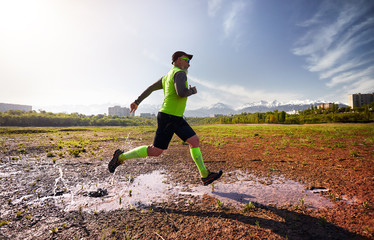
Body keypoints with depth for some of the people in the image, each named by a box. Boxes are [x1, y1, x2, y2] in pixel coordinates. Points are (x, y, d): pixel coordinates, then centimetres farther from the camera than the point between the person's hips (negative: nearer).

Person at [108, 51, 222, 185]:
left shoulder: (167, 76, 20)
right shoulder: (180, 73, -9)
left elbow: (150, 88, 21)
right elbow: (181, 93, -27)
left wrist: (137, 102, 24)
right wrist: (192, 91, -5)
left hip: (176, 118, 10)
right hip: (168, 117, -10)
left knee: (195, 141, 5)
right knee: (156, 151, -5)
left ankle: (205, 175, 10)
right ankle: (121, 157, 11)